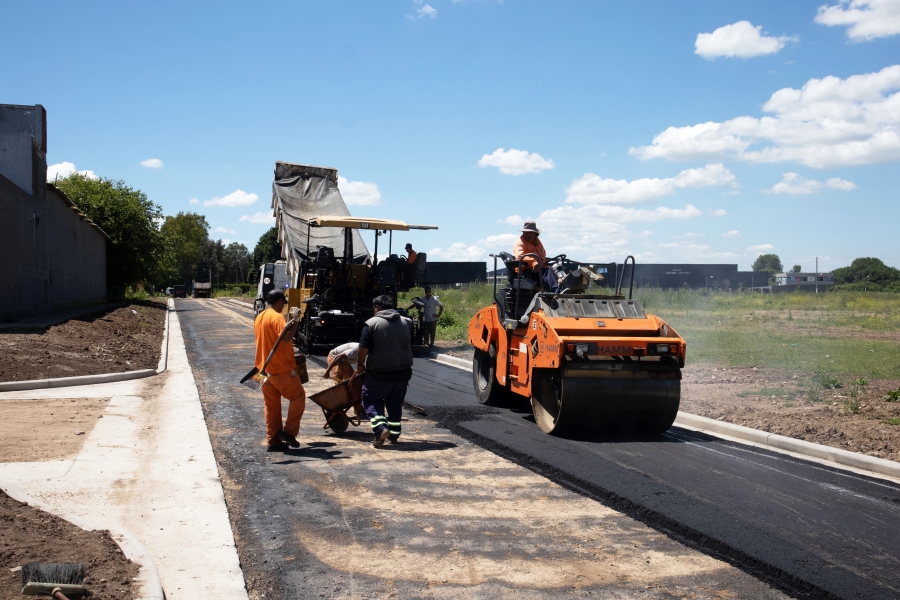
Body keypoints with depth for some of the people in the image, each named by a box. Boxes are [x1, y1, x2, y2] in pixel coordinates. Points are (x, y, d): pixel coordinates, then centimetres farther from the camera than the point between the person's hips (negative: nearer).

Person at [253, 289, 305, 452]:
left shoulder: (259, 318, 14)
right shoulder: (277, 317, -14)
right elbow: (286, 337, -27)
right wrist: (295, 323, -17)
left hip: (265, 368, 8)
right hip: (281, 368, -8)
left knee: (271, 405, 10)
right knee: (298, 396, 6)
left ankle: (273, 440, 12)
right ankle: (289, 431, 1)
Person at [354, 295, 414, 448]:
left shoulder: (372, 323, -10)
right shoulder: (406, 322, 8)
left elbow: (364, 348, -14)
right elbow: (410, 346, 17)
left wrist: (360, 365, 1)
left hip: (380, 372, -5)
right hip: (403, 371, 5)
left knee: (371, 400, 8)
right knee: (395, 403, 19)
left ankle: (381, 428, -12)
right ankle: (394, 434, 24)